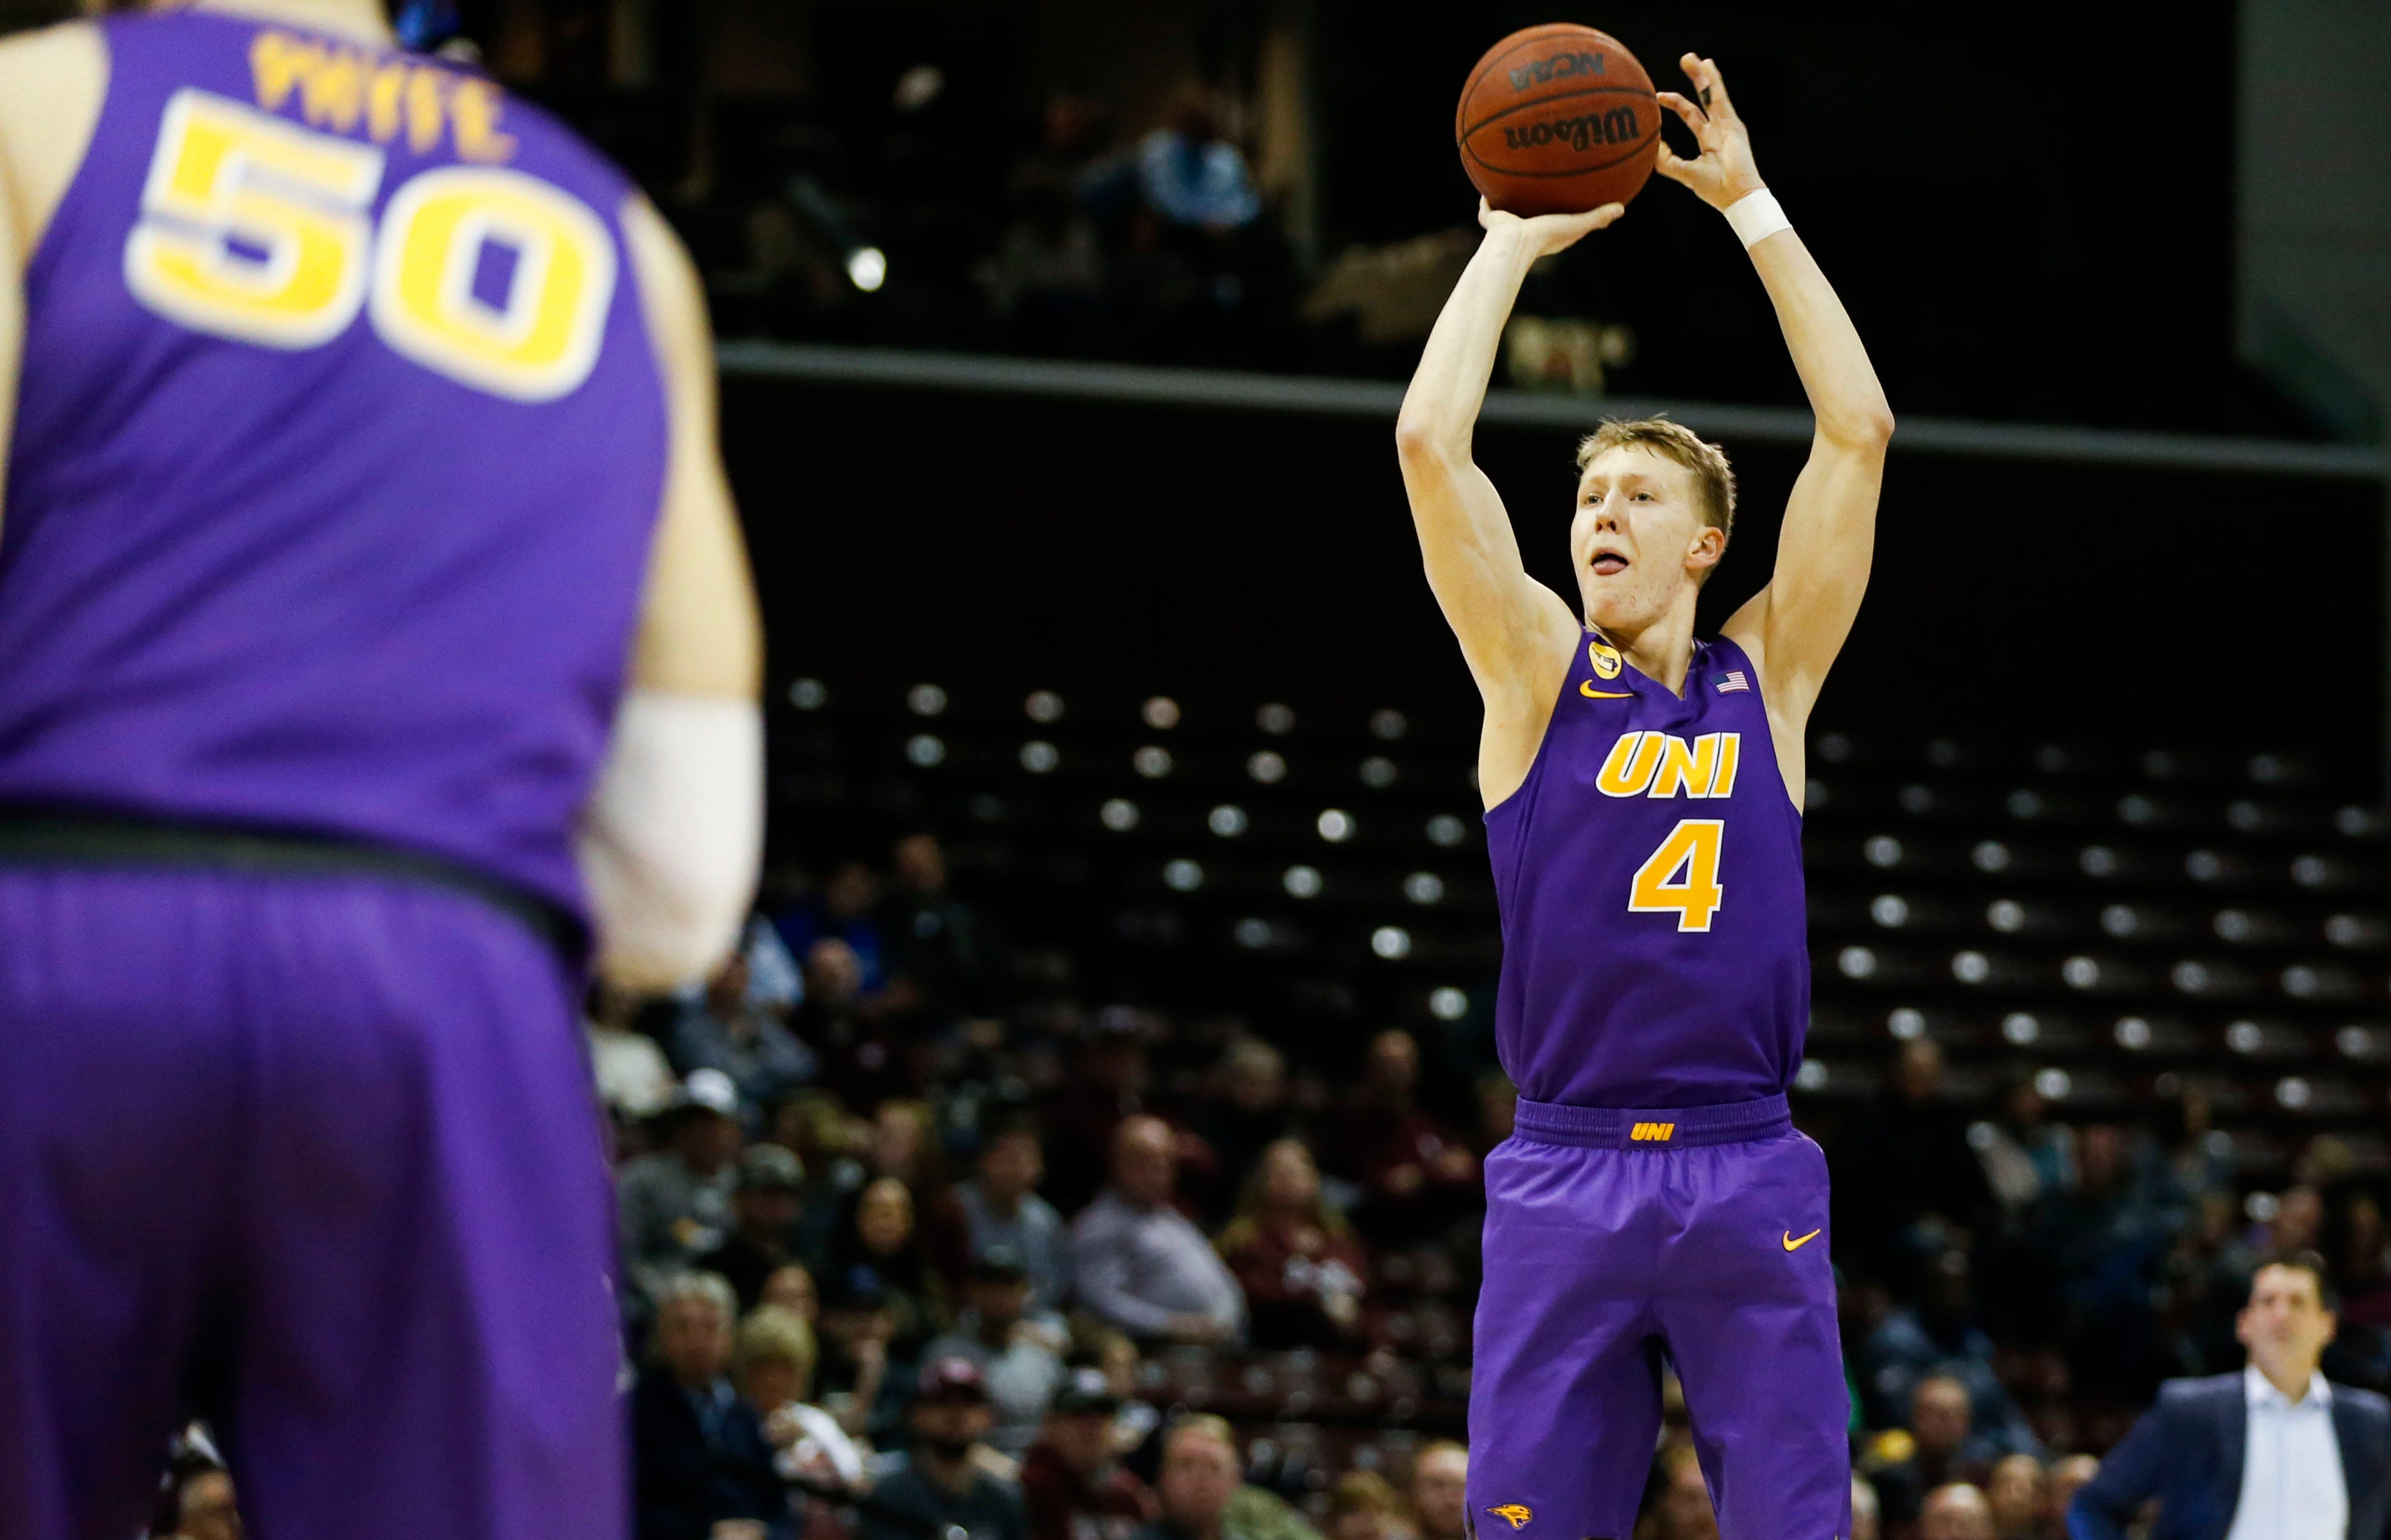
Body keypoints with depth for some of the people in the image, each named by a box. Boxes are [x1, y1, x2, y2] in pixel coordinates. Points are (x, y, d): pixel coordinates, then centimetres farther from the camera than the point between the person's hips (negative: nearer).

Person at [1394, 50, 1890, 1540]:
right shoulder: (1537, 674, 7)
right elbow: (1429, 442, -3)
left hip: (1749, 1178, 0)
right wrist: (1513, 240, 4)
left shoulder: (1766, 678, 9)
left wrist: (1752, 205, 4)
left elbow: (1860, 433, 3)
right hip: (1564, 1178, 0)